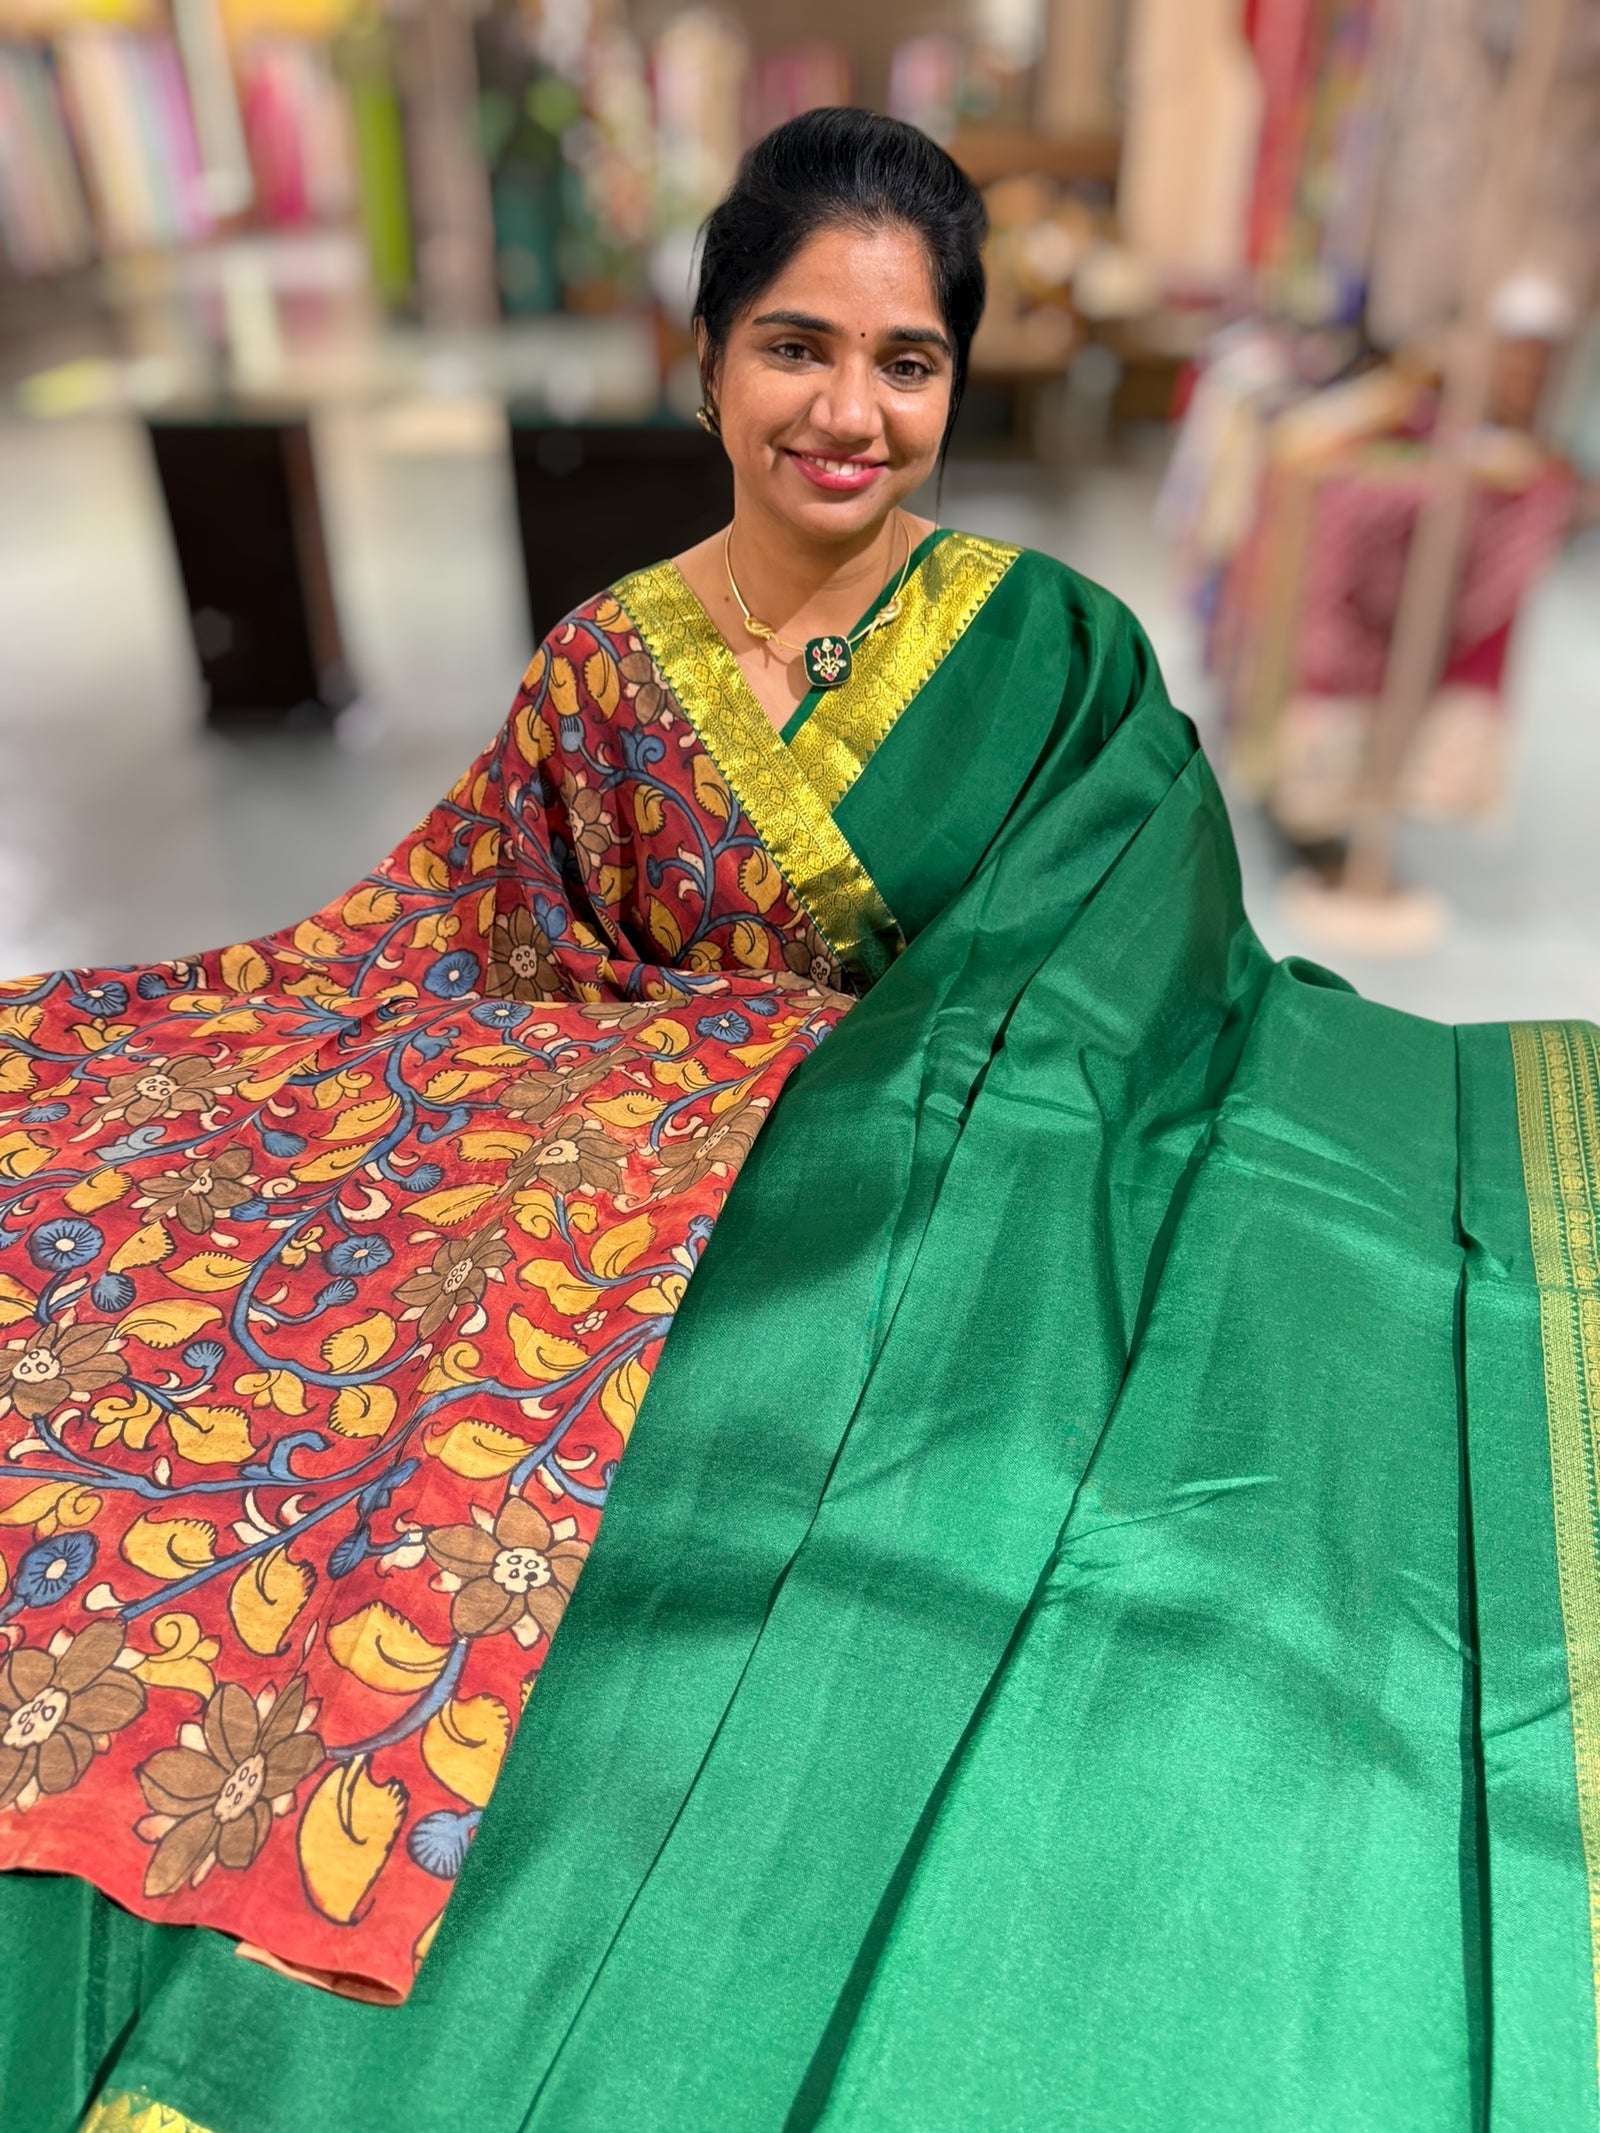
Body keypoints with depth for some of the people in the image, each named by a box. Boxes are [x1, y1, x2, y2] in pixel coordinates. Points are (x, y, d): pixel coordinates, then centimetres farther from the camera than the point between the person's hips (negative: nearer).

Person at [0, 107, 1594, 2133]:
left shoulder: (1058, 653, 0)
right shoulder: (610, 667, 5)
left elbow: (1128, 995, -2)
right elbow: (458, 958, 10)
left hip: (969, 1229, -1)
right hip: (668, 1228, 2)